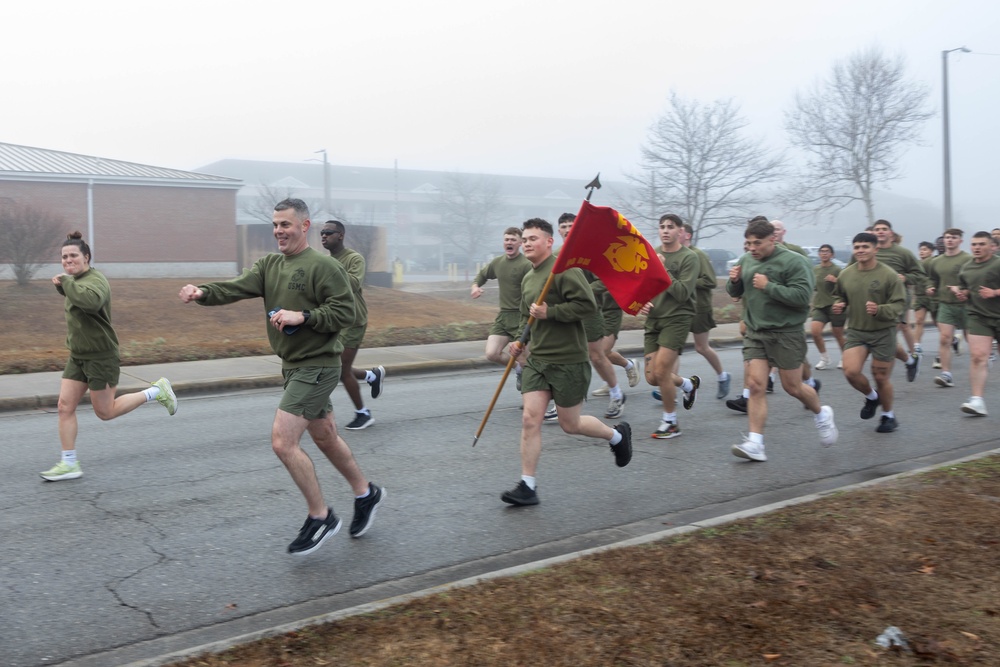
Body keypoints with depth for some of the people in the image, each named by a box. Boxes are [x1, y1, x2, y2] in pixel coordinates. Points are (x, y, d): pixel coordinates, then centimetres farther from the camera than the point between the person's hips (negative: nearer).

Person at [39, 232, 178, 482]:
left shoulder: (95, 280, -18)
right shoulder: (75, 281, 11)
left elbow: (91, 300, -42)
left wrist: (65, 281, -29)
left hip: (100, 356, -9)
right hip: (77, 356, 9)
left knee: (105, 412, 1)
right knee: (65, 407, 2)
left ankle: (156, 391, 17)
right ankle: (69, 464, 9)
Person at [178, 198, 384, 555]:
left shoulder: (324, 266, -14)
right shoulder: (269, 264, 9)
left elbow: (346, 312, -18)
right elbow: (236, 287, -4)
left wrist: (301, 317, -25)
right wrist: (203, 292, -22)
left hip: (317, 367, -8)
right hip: (293, 365, 8)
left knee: (282, 441, -12)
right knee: (325, 438, 19)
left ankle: (320, 517, 5)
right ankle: (366, 493, 39)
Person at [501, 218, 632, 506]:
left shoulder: (564, 270, -13)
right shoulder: (527, 279, 14)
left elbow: (587, 304, -22)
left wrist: (549, 312, -22)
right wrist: (520, 341, 7)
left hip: (568, 361, -7)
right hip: (536, 359, 7)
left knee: (570, 424, 5)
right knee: (530, 419, -3)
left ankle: (617, 435, 34)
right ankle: (528, 486, 3)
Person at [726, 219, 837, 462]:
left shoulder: (794, 261, -11)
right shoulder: (746, 261, 7)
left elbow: (802, 296, -19)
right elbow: (735, 292, 17)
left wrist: (769, 286, -23)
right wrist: (734, 280, -5)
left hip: (786, 333, -4)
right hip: (755, 333, 5)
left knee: (792, 387, 6)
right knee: (756, 385, -5)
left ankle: (822, 414, 37)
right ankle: (755, 444, -5)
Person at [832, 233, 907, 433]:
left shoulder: (889, 275, -11)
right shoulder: (845, 275, 0)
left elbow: (899, 304, -11)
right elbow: (839, 296, 18)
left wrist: (879, 310, -29)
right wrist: (838, 305, -4)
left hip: (883, 333, -3)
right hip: (856, 331, 3)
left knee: (881, 377, 6)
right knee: (851, 371, -14)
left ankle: (888, 415, 32)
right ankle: (872, 396, 19)